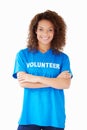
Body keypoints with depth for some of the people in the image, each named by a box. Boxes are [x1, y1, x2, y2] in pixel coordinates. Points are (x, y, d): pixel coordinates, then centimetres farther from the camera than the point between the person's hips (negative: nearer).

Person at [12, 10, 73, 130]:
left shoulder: (63, 58, 5)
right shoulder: (23, 54, 2)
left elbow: (66, 84, -9)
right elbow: (23, 83, -9)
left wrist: (36, 78, -14)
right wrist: (55, 81, -10)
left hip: (55, 117, 1)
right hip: (30, 116, -1)